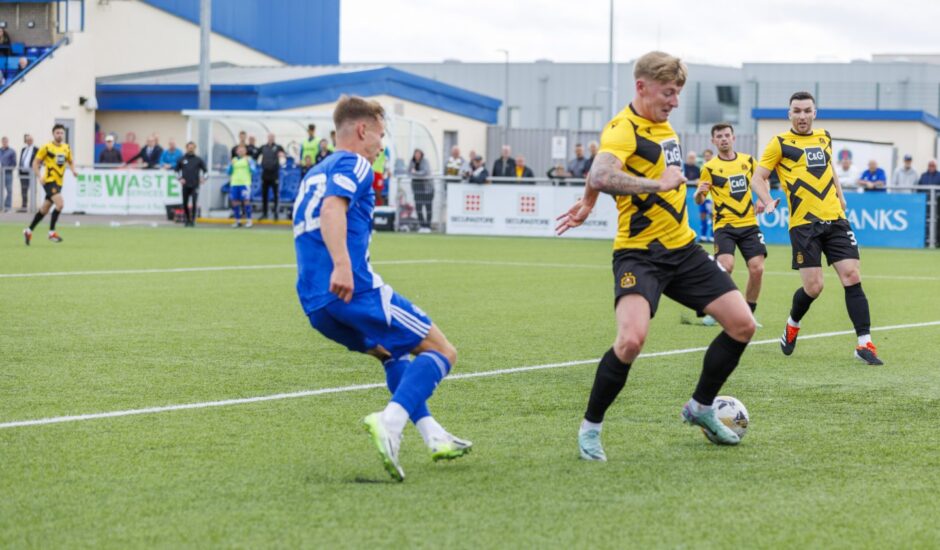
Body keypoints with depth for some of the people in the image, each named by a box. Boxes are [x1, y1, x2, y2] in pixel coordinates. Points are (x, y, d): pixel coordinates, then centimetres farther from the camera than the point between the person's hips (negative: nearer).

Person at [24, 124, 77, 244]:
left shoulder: (66, 148, 9)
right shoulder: (47, 147, -7)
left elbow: (70, 162, 22)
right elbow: (36, 163, -5)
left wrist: (73, 171, 1)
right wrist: (39, 176, -18)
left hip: (59, 182, 7)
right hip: (49, 181, -7)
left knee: (44, 209, 14)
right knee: (60, 204, -22)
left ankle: (28, 231, 29)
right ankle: (51, 232, -12)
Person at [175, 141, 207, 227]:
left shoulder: (198, 159, 5)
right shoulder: (182, 159, 7)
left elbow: (205, 170, 11)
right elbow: (176, 170, 19)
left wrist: (204, 178, -7)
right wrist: (180, 178, 4)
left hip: (195, 185, -2)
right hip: (185, 185, 2)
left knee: (194, 203, -13)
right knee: (185, 204, 4)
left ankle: (192, 220, -6)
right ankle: (187, 219, 22)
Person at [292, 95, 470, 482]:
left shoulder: (313, 174, 26)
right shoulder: (353, 164, -1)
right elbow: (332, 208, -21)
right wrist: (342, 266, -32)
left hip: (314, 303, 9)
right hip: (354, 290, -9)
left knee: (391, 351, 31)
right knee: (441, 352, 0)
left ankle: (434, 436, 21)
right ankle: (390, 422, -23)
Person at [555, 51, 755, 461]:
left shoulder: (663, 126, 10)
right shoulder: (623, 130, -16)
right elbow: (601, 176, -37)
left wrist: (588, 203, 32)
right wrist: (658, 184, -32)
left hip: (683, 249, 8)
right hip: (639, 253, -8)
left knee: (743, 324, 3)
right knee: (632, 338, -29)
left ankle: (701, 409, 23)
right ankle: (590, 428, -7)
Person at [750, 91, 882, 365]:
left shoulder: (824, 138, 14)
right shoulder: (780, 143, 0)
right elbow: (757, 178, 0)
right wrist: (767, 201, -18)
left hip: (835, 219, 4)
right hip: (804, 223, -4)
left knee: (852, 277, -7)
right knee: (813, 287, -7)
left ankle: (865, 344, -5)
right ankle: (792, 326, 25)